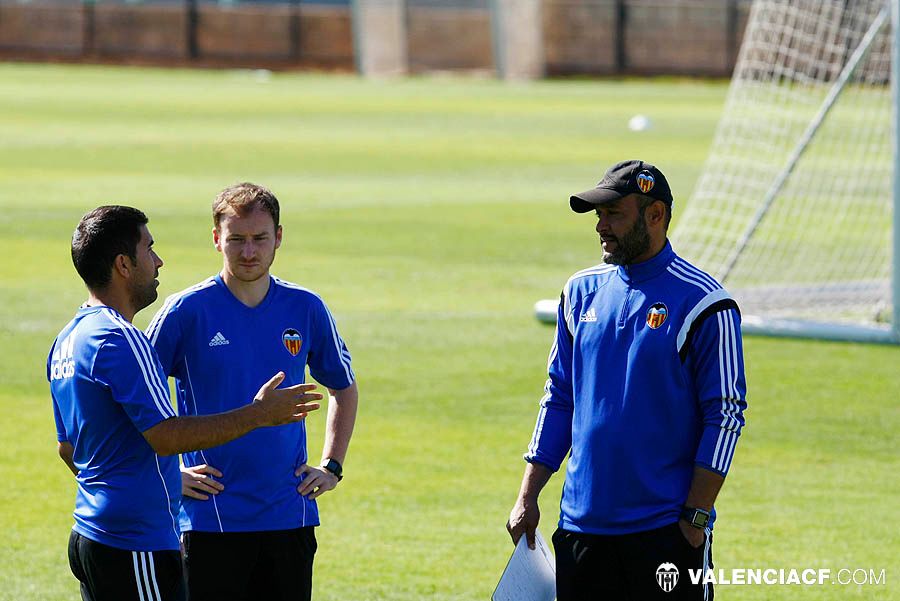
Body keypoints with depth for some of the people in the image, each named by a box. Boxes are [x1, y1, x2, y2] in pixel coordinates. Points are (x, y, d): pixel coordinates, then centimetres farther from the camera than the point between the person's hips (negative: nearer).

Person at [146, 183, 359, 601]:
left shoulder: (306, 309, 5)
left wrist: (331, 466, 12)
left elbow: (344, 388, 21)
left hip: (290, 515, 3)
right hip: (211, 516, -3)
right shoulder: (186, 311, -5)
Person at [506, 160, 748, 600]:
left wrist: (695, 517, -13)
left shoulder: (703, 304, -6)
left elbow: (725, 416, -8)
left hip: (666, 531, -5)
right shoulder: (582, 292, 11)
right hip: (581, 526, 5)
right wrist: (528, 497, 10)